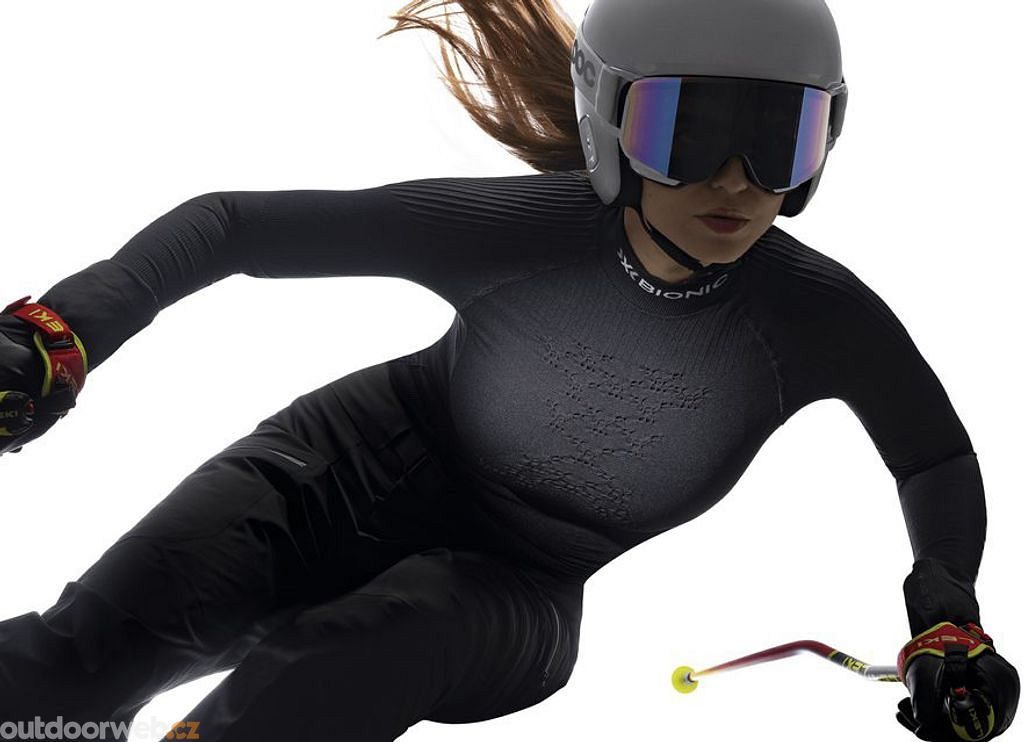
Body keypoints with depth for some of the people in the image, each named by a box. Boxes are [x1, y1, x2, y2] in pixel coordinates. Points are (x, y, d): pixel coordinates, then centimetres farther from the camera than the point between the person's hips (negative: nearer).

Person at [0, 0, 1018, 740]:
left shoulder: (819, 317, -18)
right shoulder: (517, 229, -23)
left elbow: (937, 456, 2)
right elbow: (235, 223, -17)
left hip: (517, 586, 1)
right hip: (355, 473, 0)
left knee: (394, 640, -36)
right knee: (103, 640, -26)